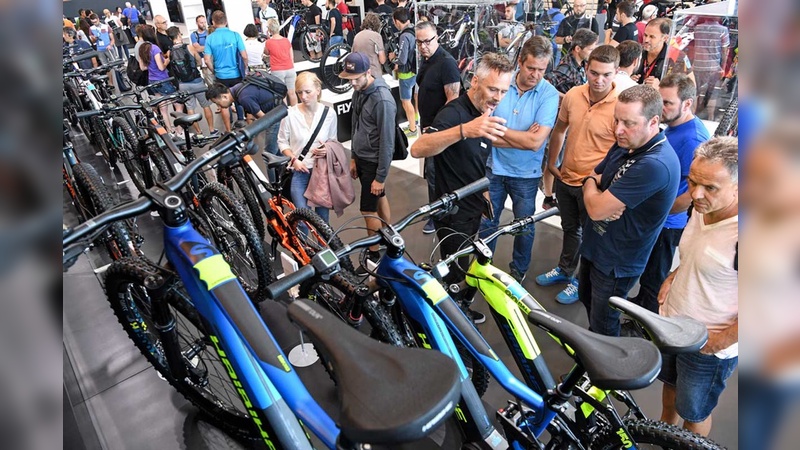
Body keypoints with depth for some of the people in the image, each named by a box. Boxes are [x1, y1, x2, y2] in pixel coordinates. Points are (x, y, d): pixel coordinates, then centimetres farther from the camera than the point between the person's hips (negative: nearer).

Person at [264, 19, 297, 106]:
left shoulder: (268, 42, -6)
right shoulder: (287, 40, 3)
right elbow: (292, 57, 7)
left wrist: (268, 39, 9)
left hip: (277, 71, -3)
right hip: (290, 69, 3)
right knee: (291, 93, 9)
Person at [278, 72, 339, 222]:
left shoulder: (329, 113, -5)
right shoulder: (290, 114, -10)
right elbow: (282, 142, 2)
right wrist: (294, 159, -13)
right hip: (299, 172, -1)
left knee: (322, 214, 12)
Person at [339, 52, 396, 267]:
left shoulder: (383, 100, -25)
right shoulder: (358, 91, 3)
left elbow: (387, 141, -22)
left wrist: (380, 176, -19)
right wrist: (354, 158, 16)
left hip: (373, 161, -9)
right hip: (361, 157, 9)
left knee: (368, 208, -1)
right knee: (379, 198, 20)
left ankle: (374, 254, 16)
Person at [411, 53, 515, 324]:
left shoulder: (485, 111, 4)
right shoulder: (454, 113, -24)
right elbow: (418, 149, -43)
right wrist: (464, 129, -56)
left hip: (474, 208, 9)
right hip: (453, 213, -9)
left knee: (463, 267, 25)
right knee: (454, 274, 6)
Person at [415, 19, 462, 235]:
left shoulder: (446, 62, -19)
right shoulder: (426, 60, 8)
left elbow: (453, 99, -23)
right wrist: (424, 122, 16)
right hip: (428, 125, 9)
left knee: (433, 171, -2)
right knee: (430, 169, 18)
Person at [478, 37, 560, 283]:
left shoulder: (549, 94, -14)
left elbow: (536, 141, -23)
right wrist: (523, 138, -19)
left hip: (526, 174, -1)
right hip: (493, 168, 1)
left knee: (524, 227, 16)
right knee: (486, 222, 16)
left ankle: (519, 270, 40)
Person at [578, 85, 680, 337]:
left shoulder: (655, 164, -33)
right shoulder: (626, 145, -2)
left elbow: (596, 209, -33)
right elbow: (592, 177, 7)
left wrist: (591, 187, -10)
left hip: (616, 262, -9)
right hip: (595, 246, 9)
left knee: (604, 327, 11)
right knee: (586, 298, 30)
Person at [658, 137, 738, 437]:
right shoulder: (702, 208, -6)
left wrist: (721, 340, -20)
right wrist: (674, 275, 0)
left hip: (707, 348, -7)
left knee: (694, 412, 18)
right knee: (670, 385, 30)